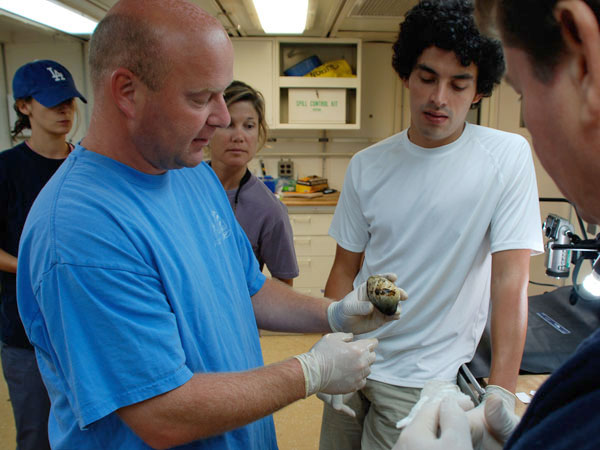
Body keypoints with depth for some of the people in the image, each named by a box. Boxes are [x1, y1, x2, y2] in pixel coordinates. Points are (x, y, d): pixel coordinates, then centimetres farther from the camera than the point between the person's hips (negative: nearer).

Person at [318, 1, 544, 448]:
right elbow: (345, 268, 3)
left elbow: (511, 280, -14)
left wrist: (501, 394, -17)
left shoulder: (508, 156, -11)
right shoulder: (366, 165, -2)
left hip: (425, 382, -3)